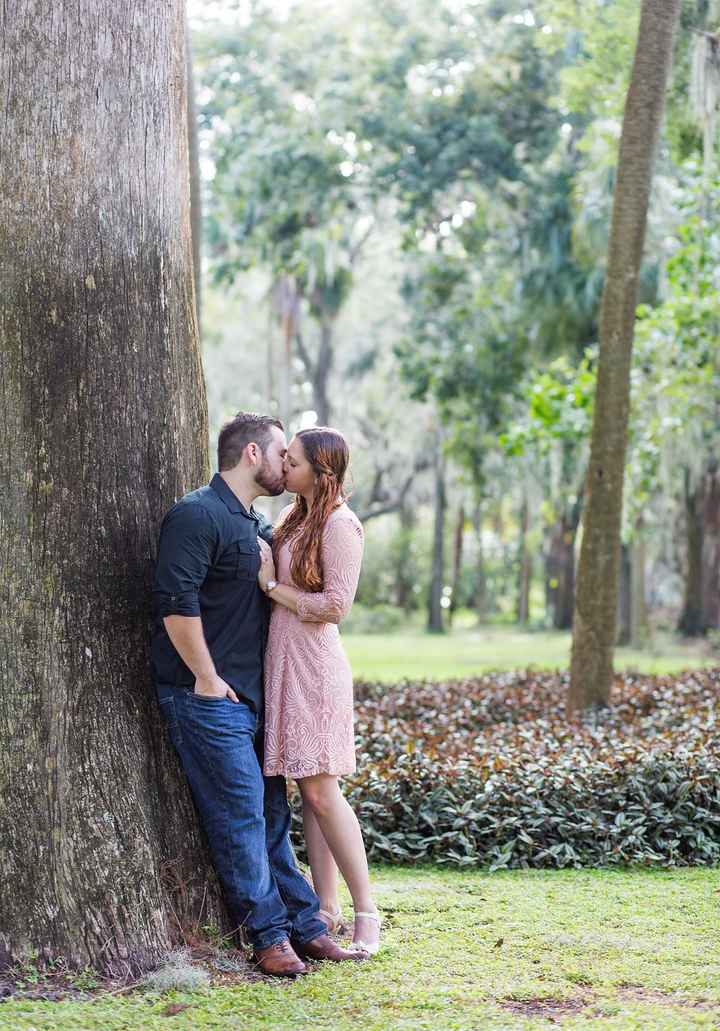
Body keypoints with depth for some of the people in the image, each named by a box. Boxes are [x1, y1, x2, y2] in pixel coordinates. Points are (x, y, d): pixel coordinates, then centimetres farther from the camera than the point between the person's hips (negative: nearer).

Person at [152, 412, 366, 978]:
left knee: (271, 810, 10)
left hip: (252, 696, 9)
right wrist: (207, 679, -18)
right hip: (207, 695, -9)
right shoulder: (197, 515, -12)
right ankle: (271, 935, 0)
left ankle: (305, 926, 15)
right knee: (241, 811, -6)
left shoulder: (259, 525, 19)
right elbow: (176, 602, -20)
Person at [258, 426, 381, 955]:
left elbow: (334, 606, -16)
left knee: (322, 792, -9)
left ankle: (367, 913, -4)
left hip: (314, 666, -9)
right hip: (285, 663, 9)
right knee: (310, 792, 9)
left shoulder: (340, 524, -12)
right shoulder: (296, 517, 15)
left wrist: (273, 585, -10)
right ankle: (326, 908, 13)